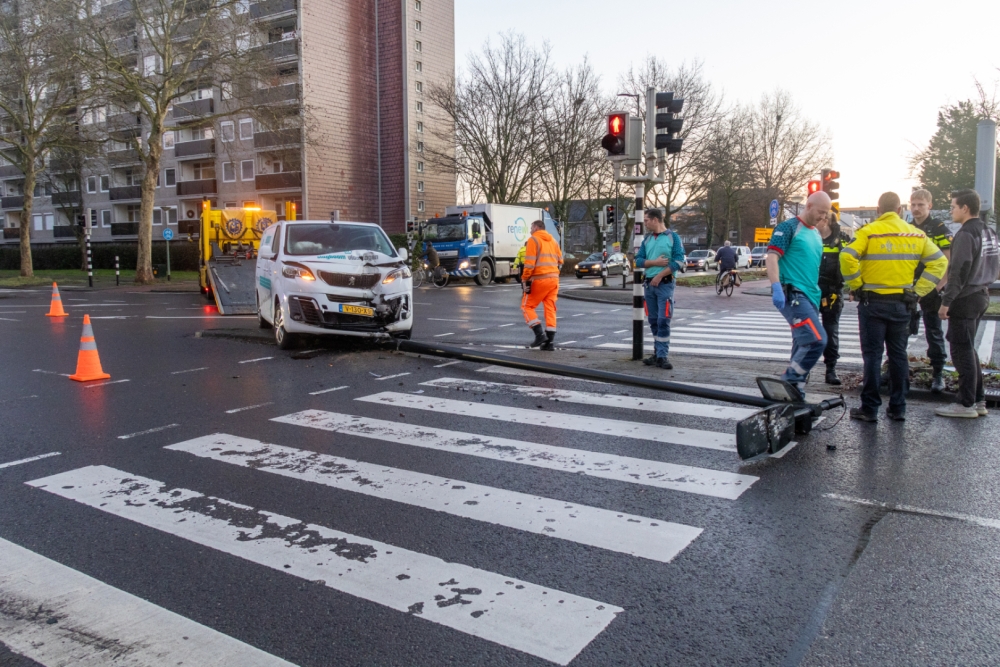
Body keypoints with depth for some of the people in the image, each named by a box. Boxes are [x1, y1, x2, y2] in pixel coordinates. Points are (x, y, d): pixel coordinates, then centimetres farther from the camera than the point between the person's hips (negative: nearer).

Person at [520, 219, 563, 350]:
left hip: (539, 279, -7)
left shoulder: (533, 240, -3)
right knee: (550, 309, 7)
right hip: (554, 278, 7)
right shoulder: (553, 240, 18)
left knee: (527, 306, 6)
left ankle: (540, 334, -7)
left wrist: (525, 279, -9)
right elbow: (560, 261, 16)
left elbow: (530, 263, -12)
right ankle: (549, 342, 5)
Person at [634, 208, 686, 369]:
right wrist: (655, 262, -10)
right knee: (653, 321, 8)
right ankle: (657, 354, 15)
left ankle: (662, 356, -8)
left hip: (665, 284, -5)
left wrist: (660, 276, -14)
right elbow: (638, 261, 8)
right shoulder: (647, 239, 14)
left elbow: (678, 261, -9)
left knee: (663, 321, -10)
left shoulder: (673, 237, -1)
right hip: (648, 284, 5)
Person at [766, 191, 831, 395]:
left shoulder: (817, 234, 20)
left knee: (803, 344, 9)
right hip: (792, 294, -9)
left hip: (811, 296, 9)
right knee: (817, 339, -20)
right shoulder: (789, 227, -4)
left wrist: (818, 294, 27)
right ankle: (790, 382, -8)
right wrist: (777, 288, -25)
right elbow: (771, 257, -14)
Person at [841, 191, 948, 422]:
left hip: (873, 302, -4)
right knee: (899, 355, 12)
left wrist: (856, 285, -9)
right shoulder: (916, 234, 7)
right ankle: (898, 408, 18)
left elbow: (847, 256, -21)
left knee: (872, 355, 1)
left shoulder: (869, 231, -7)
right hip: (902, 304, 4)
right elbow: (939, 261, 7)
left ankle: (870, 409, 5)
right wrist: (918, 290, 6)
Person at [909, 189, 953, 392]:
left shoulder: (939, 229, -5)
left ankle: (938, 374, 11)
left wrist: (938, 286, -16)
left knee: (934, 332, 3)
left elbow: (949, 262, -9)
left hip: (930, 291, -4)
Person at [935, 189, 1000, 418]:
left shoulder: (966, 234, -17)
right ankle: (978, 400, 21)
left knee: (962, 351, -3)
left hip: (965, 299, -9)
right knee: (969, 349, 17)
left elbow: (959, 271, -21)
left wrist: (946, 301, -19)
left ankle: (966, 404, 3)